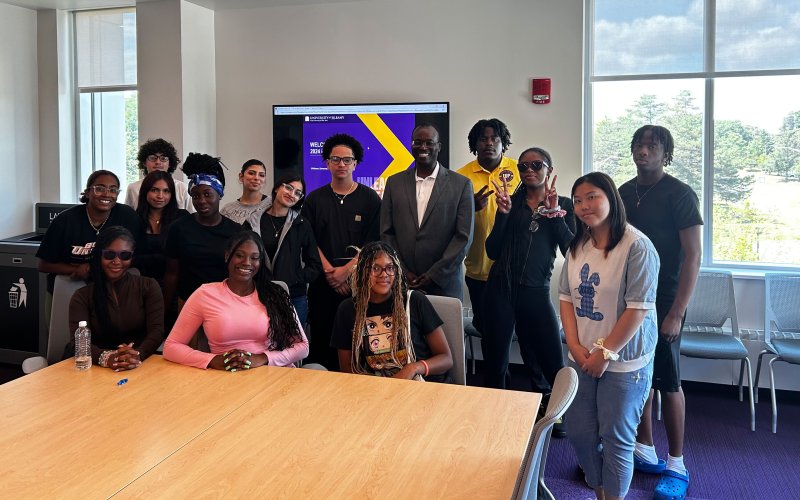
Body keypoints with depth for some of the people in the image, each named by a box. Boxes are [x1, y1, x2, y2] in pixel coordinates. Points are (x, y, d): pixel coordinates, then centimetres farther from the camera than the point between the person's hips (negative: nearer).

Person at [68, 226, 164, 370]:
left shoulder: (148, 287, 9)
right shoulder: (82, 296, 9)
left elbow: (157, 331, -3)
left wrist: (138, 355, -24)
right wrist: (105, 358, -28)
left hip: (140, 366, -1)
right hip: (98, 368, 1)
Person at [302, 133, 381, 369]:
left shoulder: (369, 198, 5)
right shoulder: (314, 199, 10)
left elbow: (372, 243, -2)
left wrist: (346, 270, -11)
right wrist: (330, 272, -8)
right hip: (323, 283, 2)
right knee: (321, 341, 4)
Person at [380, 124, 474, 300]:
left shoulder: (461, 184, 1)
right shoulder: (394, 183, 9)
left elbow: (464, 236, -4)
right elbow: (386, 233, 7)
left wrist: (435, 275, -9)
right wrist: (401, 272, -4)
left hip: (444, 285, -2)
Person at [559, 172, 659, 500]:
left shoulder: (636, 246, -15)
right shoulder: (578, 245, 6)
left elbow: (638, 308, -17)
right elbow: (566, 298, 7)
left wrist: (605, 353, -14)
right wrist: (575, 346, -4)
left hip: (623, 362, -6)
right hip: (582, 358, 6)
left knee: (616, 439, 4)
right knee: (578, 433, 12)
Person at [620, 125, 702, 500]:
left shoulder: (679, 194, -8)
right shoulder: (623, 193, 8)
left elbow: (693, 256, -11)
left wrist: (676, 312, -16)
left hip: (663, 303, -5)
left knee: (668, 382, 2)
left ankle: (676, 466, 15)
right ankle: (645, 451, 26)